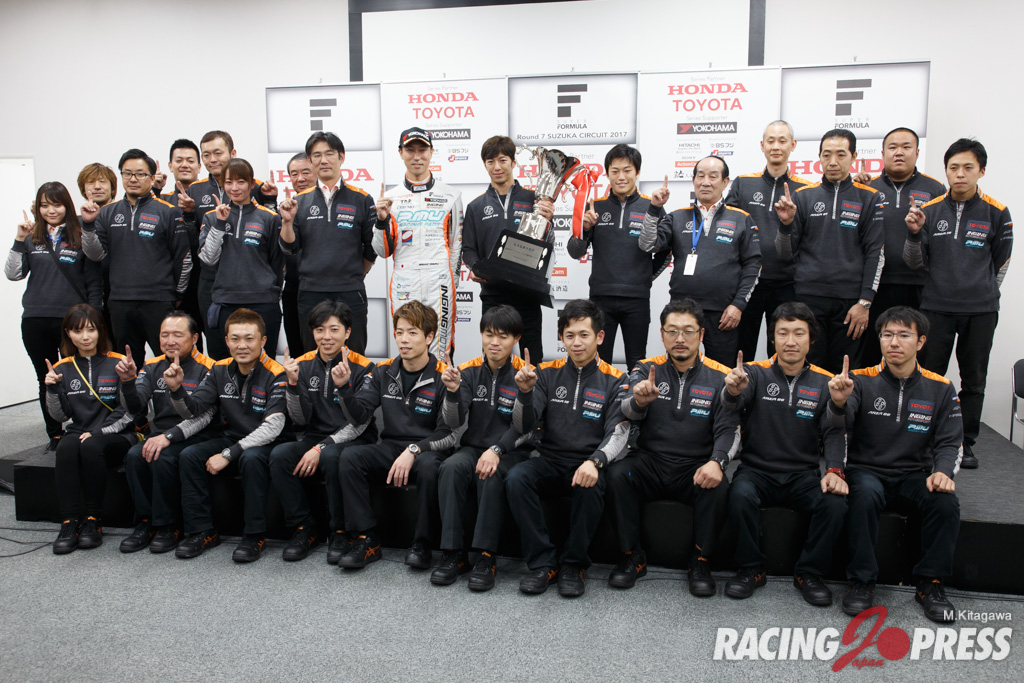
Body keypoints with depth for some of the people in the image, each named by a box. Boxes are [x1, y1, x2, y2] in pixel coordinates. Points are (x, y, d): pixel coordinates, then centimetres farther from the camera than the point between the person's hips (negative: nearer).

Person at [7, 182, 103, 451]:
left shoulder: (81, 237, 1)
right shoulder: (32, 239, 11)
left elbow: (94, 283, 1)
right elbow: (12, 274, 5)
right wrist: (19, 240, -5)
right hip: (36, 321, 4)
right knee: (47, 381, 11)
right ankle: (55, 436, 21)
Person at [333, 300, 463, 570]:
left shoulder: (443, 377, -8)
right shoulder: (384, 371, 7)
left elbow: (447, 434, -13)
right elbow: (360, 414, 2)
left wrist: (414, 451, -25)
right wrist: (344, 388, -14)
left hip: (428, 451, -4)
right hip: (390, 447, 4)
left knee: (428, 465, -37)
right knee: (349, 457, -22)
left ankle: (422, 543, -17)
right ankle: (367, 540, -14)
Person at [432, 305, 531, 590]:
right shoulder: (469, 371, 4)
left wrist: (496, 451, -25)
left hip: (511, 451, -3)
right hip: (473, 446, 3)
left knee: (491, 476, -34)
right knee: (451, 467, -28)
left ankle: (486, 556, -24)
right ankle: (455, 553, -21)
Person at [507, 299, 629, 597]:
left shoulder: (614, 381, 1)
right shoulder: (547, 373, 6)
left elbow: (618, 434, -10)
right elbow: (523, 427, 0)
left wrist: (595, 462, -30)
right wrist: (525, 392, -20)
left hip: (587, 464, -2)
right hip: (550, 460, 2)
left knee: (590, 487, -35)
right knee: (516, 478, -27)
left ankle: (573, 565, -11)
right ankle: (543, 562, -14)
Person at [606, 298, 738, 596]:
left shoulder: (719, 377, 2)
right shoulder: (647, 370, 3)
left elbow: (728, 430, -5)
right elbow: (629, 413, -13)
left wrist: (716, 461, -27)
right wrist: (638, 401, -39)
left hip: (695, 468, -1)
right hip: (650, 462, 1)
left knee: (718, 486, -31)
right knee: (617, 474, -27)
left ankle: (701, 561, -7)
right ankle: (632, 557, -9)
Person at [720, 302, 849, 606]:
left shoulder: (824, 382, 7)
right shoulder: (756, 372, 0)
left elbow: (834, 433, 4)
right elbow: (732, 405, -18)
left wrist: (834, 470, -14)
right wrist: (733, 391, -43)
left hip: (802, 475, 2)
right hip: (756, 469, -2)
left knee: (836, 504, -26)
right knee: (741, 494, -32)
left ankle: (809, 572, -2)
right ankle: (751, 569, -9)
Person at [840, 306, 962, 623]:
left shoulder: (940, 389, 5)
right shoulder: (862, 381, -4)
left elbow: (950, 442, 5)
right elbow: (840, 425, -22)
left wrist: (943, 471, -17)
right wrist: (839, 403, -47)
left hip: (914, 475, 3)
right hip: (867, 470, -2)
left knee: (946, 502, -26)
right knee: (865, 495, -34)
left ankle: (930, 583, -7)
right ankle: (862, 581, -18)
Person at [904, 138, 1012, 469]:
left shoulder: (997, 213, -1)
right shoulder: (930, 210, 0)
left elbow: (1000, 264, 10)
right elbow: (917, 263, 1)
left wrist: (981, 293, 13)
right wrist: (914, 234, -15)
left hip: (981, 311, 0)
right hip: (936, 308, 0)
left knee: (973, 380, 9)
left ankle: (966, 443, 21)